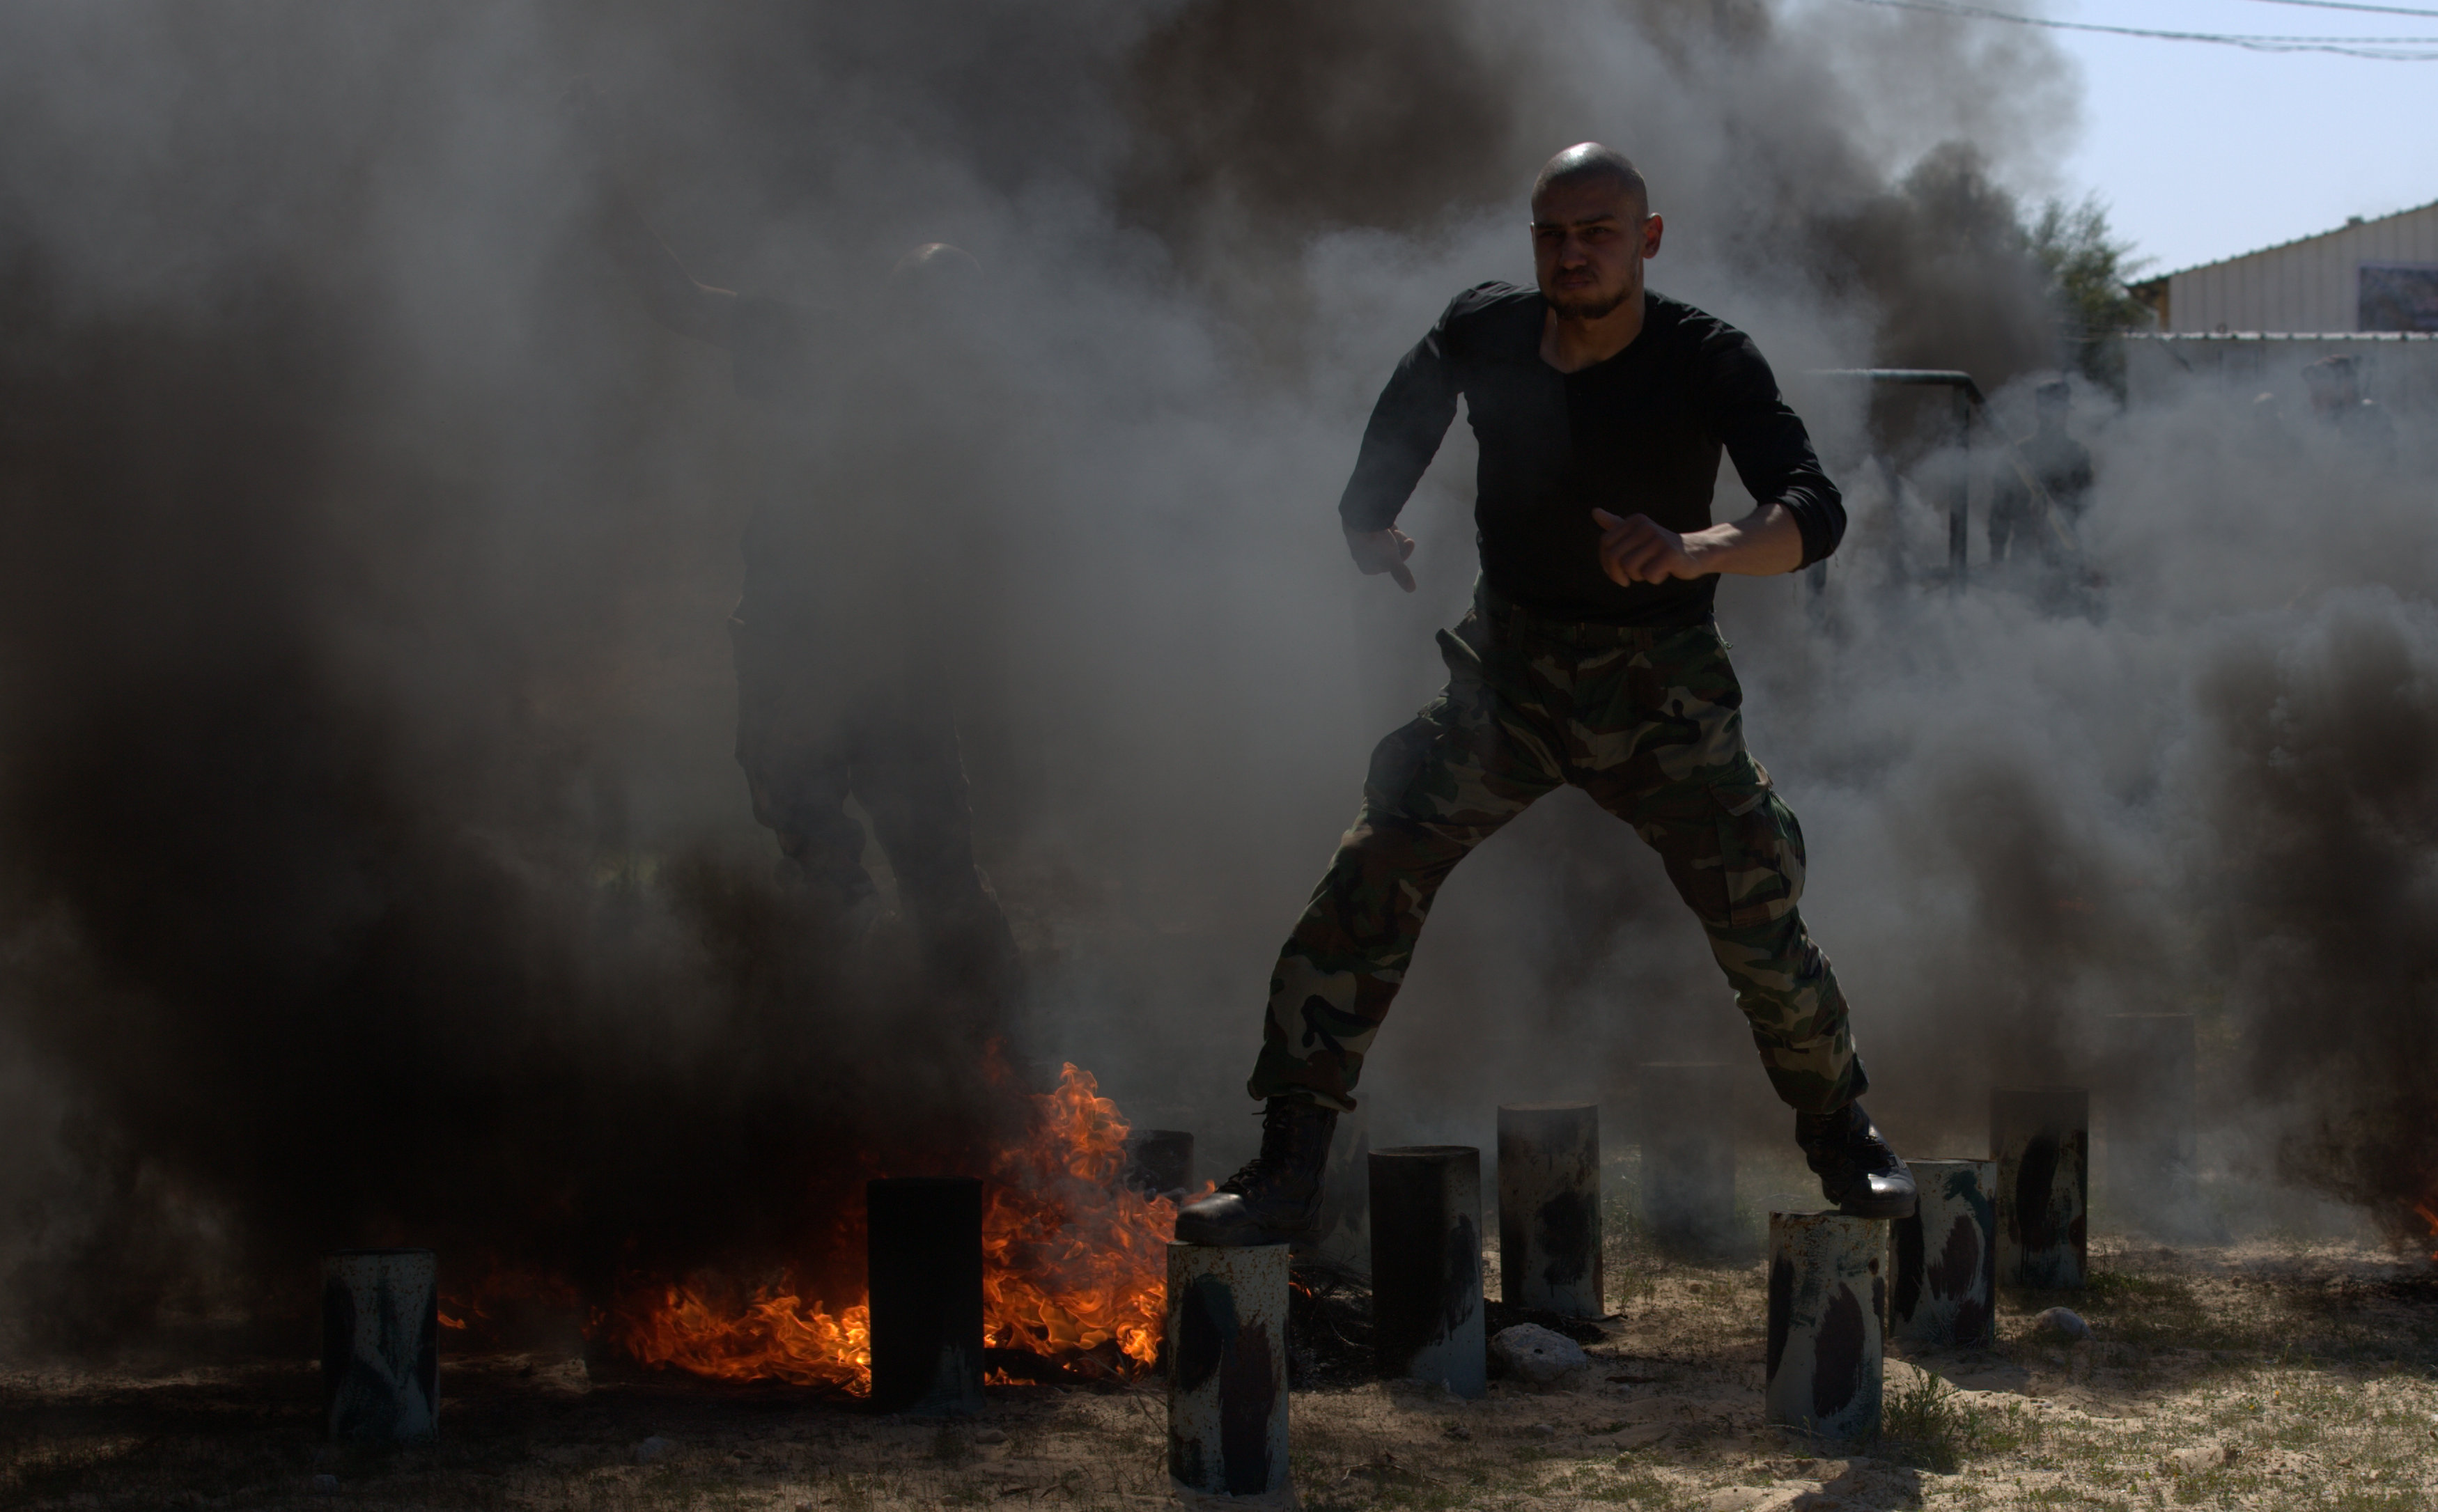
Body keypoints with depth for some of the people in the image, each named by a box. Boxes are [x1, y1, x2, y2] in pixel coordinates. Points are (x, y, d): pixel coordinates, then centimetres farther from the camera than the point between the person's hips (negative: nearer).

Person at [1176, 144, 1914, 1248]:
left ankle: (1843, 1139, 26)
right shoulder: (1485, 332, -8)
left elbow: (1814, 515, -30)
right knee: (1366, 889, -13)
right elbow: (1404, 416, 15)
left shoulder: (1705, 362, -18)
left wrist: (1698, 551, -48)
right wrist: (1369, 524, -1)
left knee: (1764, 937, -3)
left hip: (1663, 694, -2)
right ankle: (1286, 1174, -9)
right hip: (1509, 673, 2)